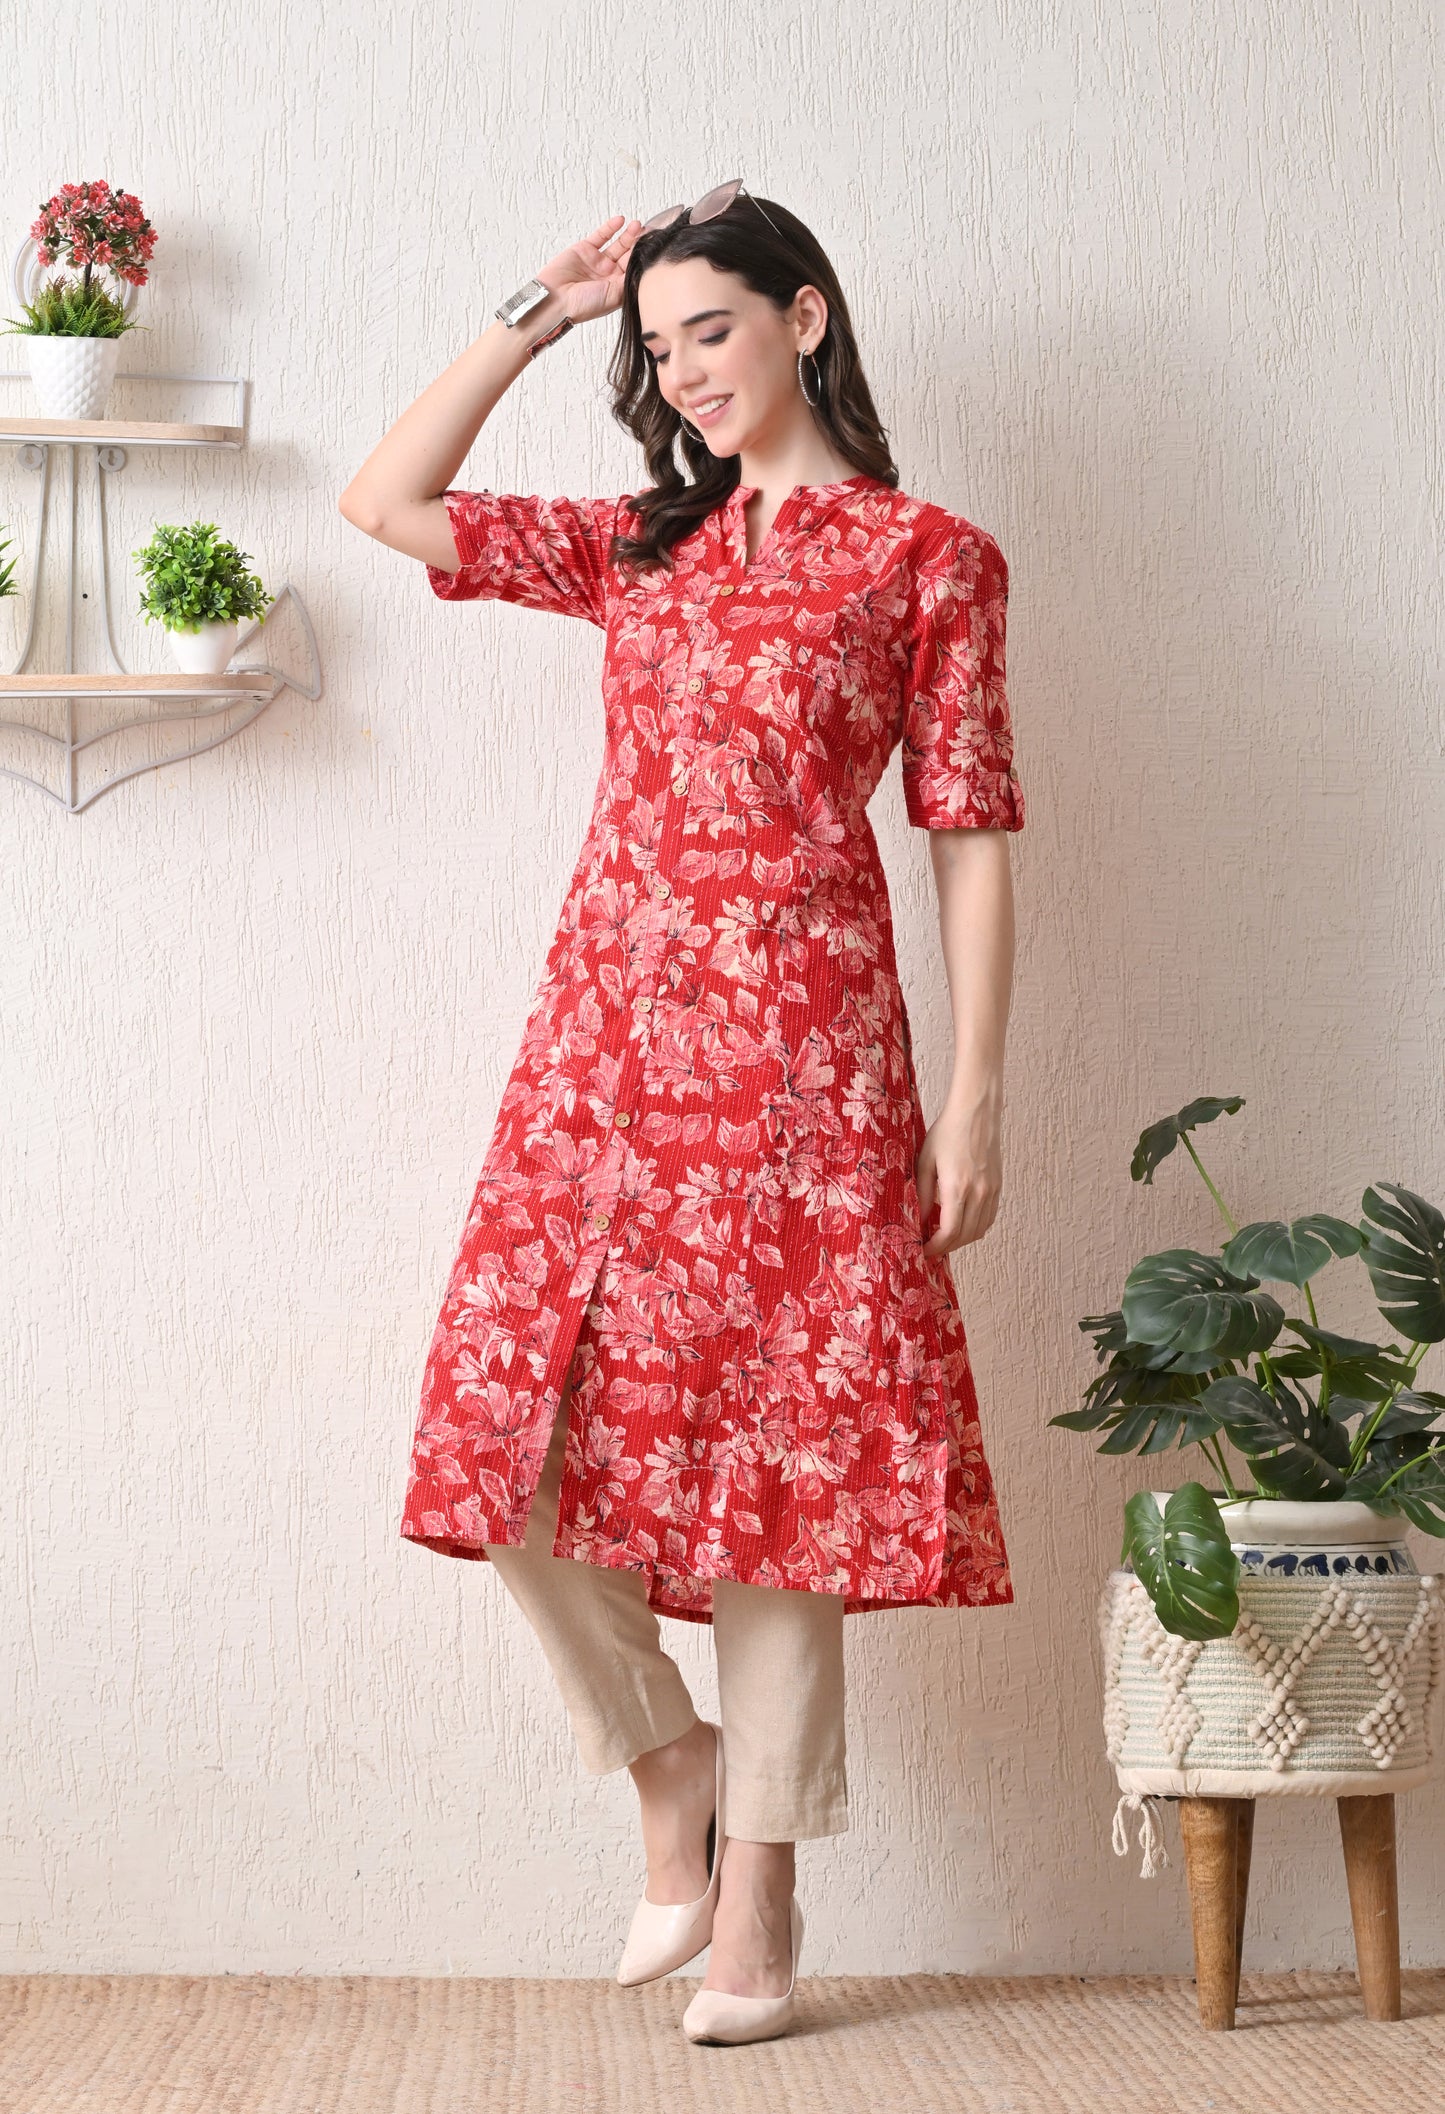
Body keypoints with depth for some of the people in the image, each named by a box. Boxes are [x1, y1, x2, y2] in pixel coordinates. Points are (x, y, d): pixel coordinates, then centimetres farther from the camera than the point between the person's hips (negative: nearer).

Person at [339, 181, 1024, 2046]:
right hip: (604, 1033, 4)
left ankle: (759, 1899, 8)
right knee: (515, 1437, -6)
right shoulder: (641, 549, 18)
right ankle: (671, 1769, 17)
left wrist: (973, 1100, -7)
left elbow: (970, 836, -1)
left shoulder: (930, 559, 3)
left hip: (796, 1045, -4)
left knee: (774, 1456, -2)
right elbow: (387, 502, 16)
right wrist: (538, 315, 14)